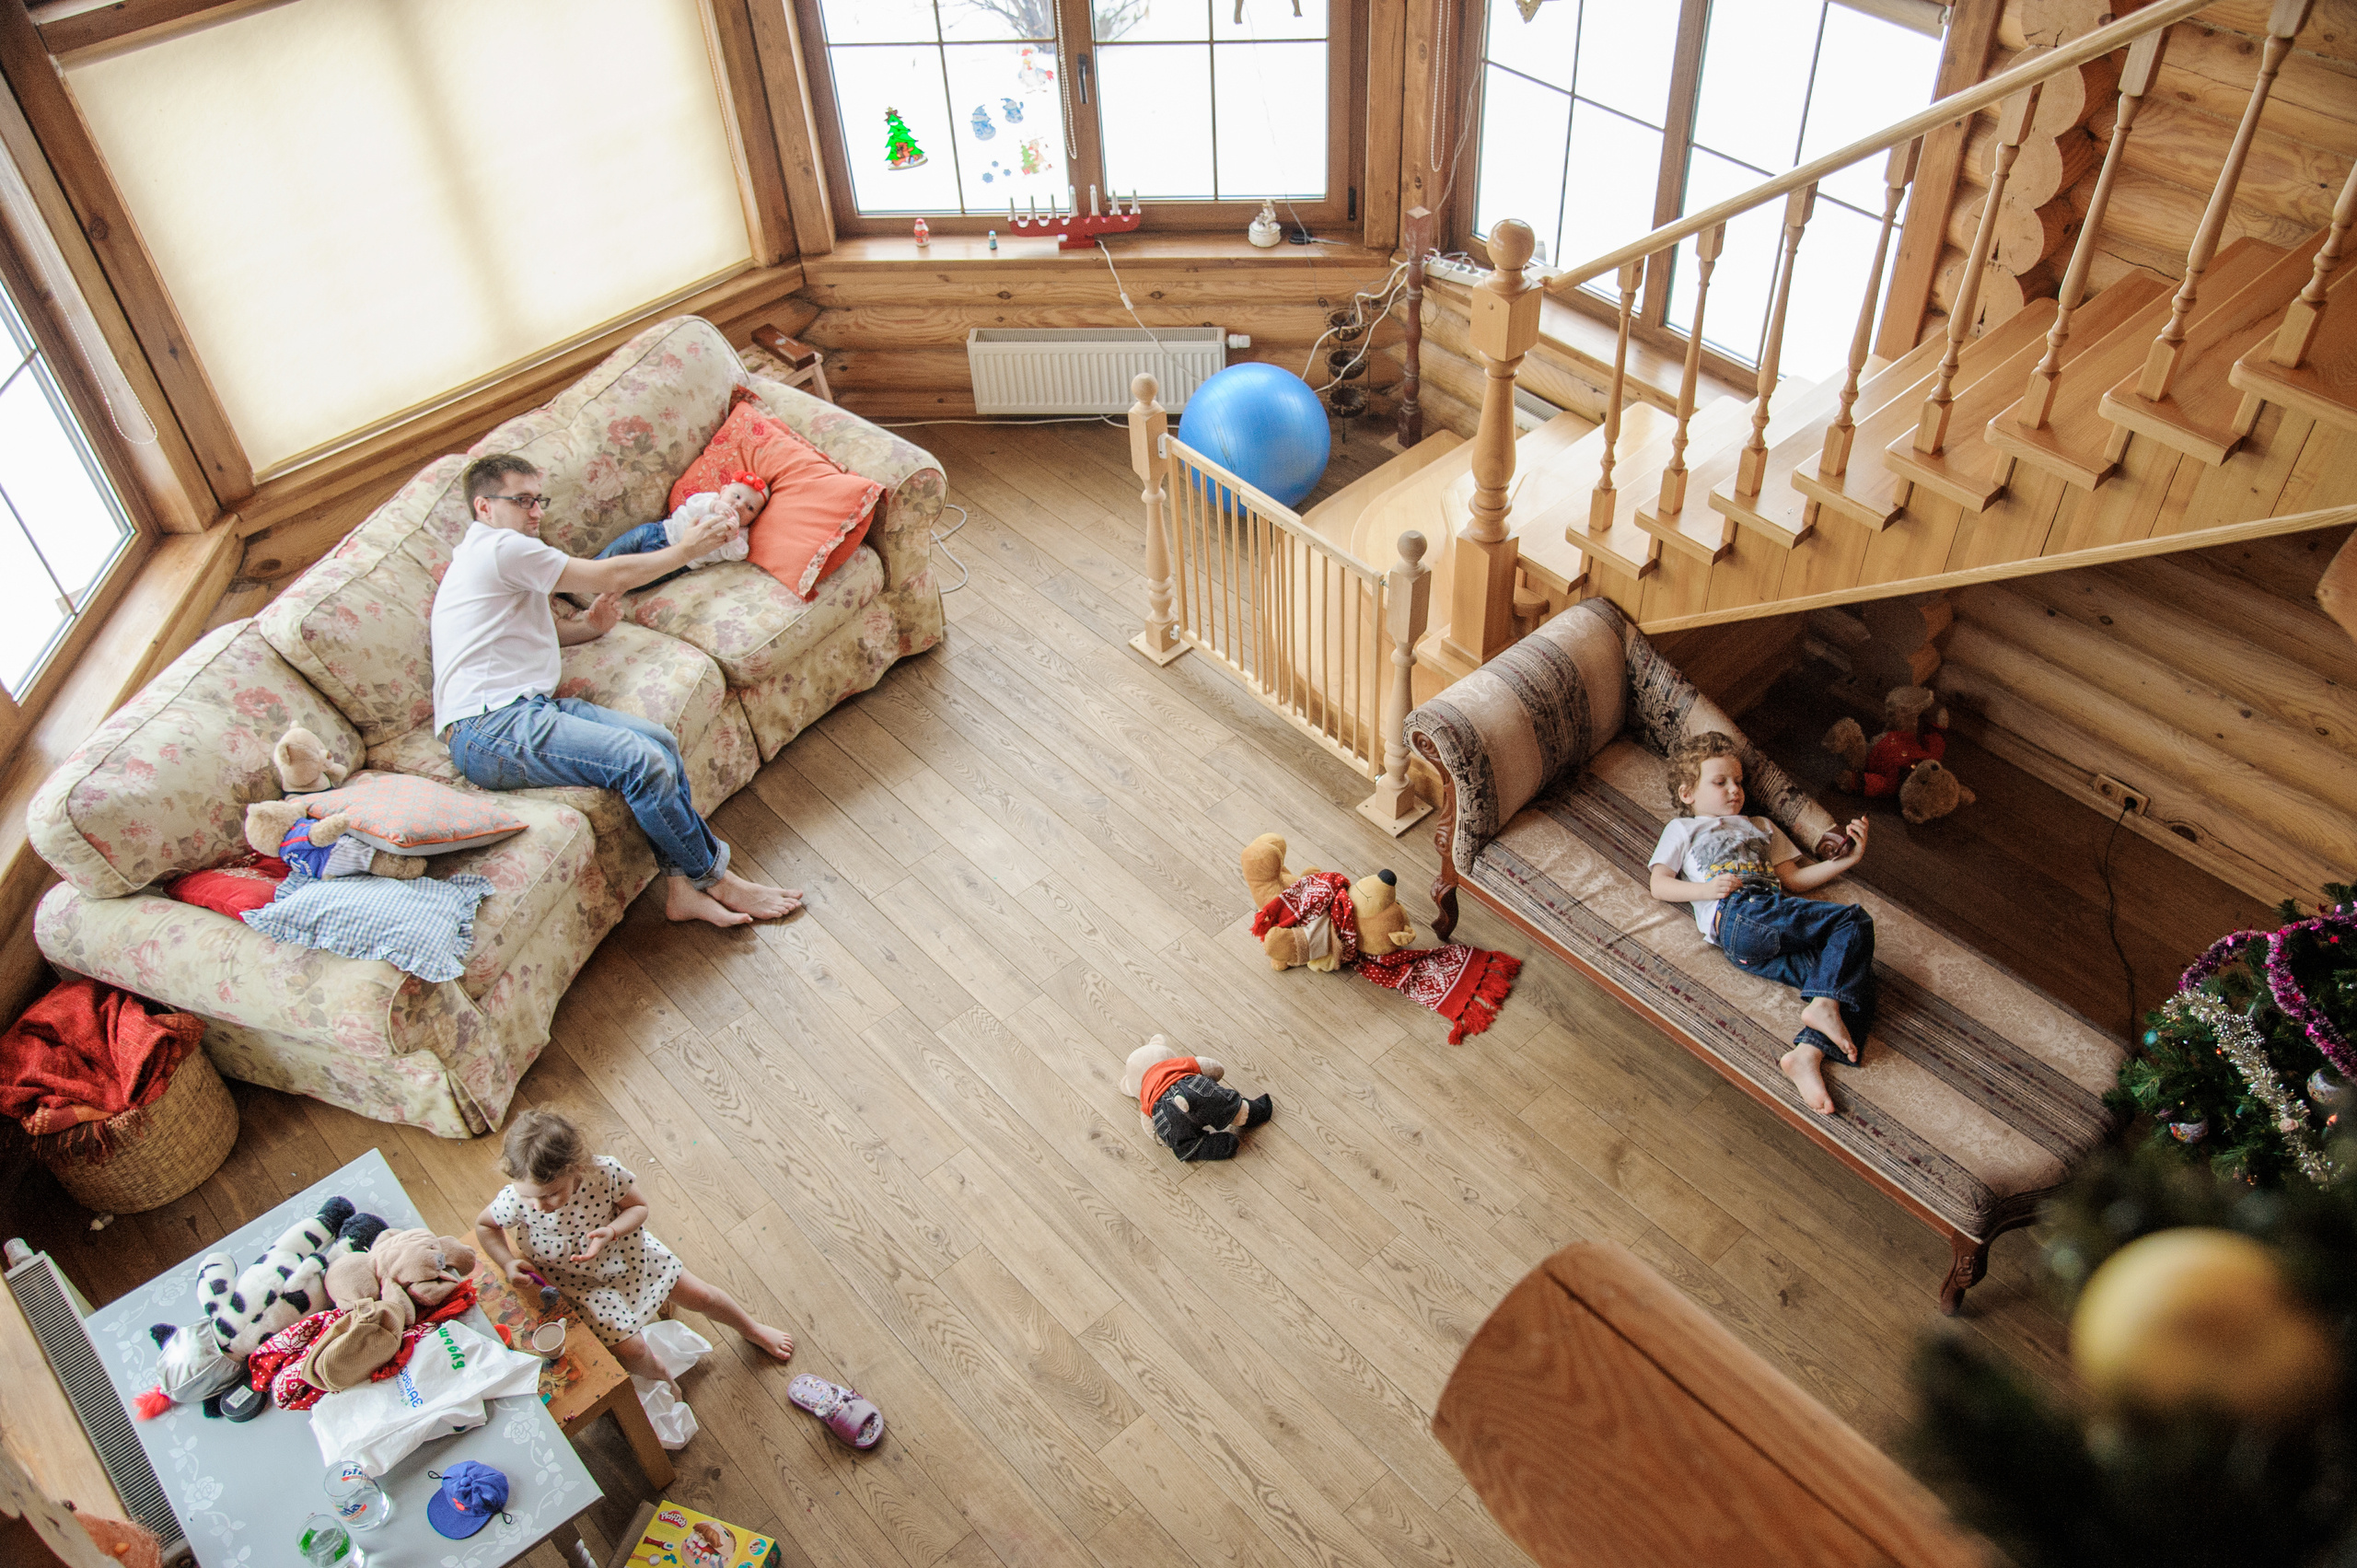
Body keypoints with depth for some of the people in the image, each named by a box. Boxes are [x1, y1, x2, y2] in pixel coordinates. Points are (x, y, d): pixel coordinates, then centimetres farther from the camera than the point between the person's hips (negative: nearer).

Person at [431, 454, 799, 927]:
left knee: (660, 742, -6)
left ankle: (683, 890, -8)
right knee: (639, 759, -24)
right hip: (491, 730, -10)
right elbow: (609, 576, -6)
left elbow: (539, 631, 32)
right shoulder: (500, 547, -8)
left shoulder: (494, 552, 26)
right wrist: (686, 549, 5)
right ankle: (717, 881, -9)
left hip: (529, 708, 10)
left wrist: (589, 624, 11)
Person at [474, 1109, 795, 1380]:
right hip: (580, 1281, -1)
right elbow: (484, 1224, -8)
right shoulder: (514, 1201, -32)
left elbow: (639, 1207, -15)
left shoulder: (606, 1172, -34)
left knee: (701, 1296, 12)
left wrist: (612, 1231, -35)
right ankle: (660, 1379, 30)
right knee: (631, 1349, -8)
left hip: (626, 1252, 1)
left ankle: (752, 1329, 43)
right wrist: (508, 1264, -22)